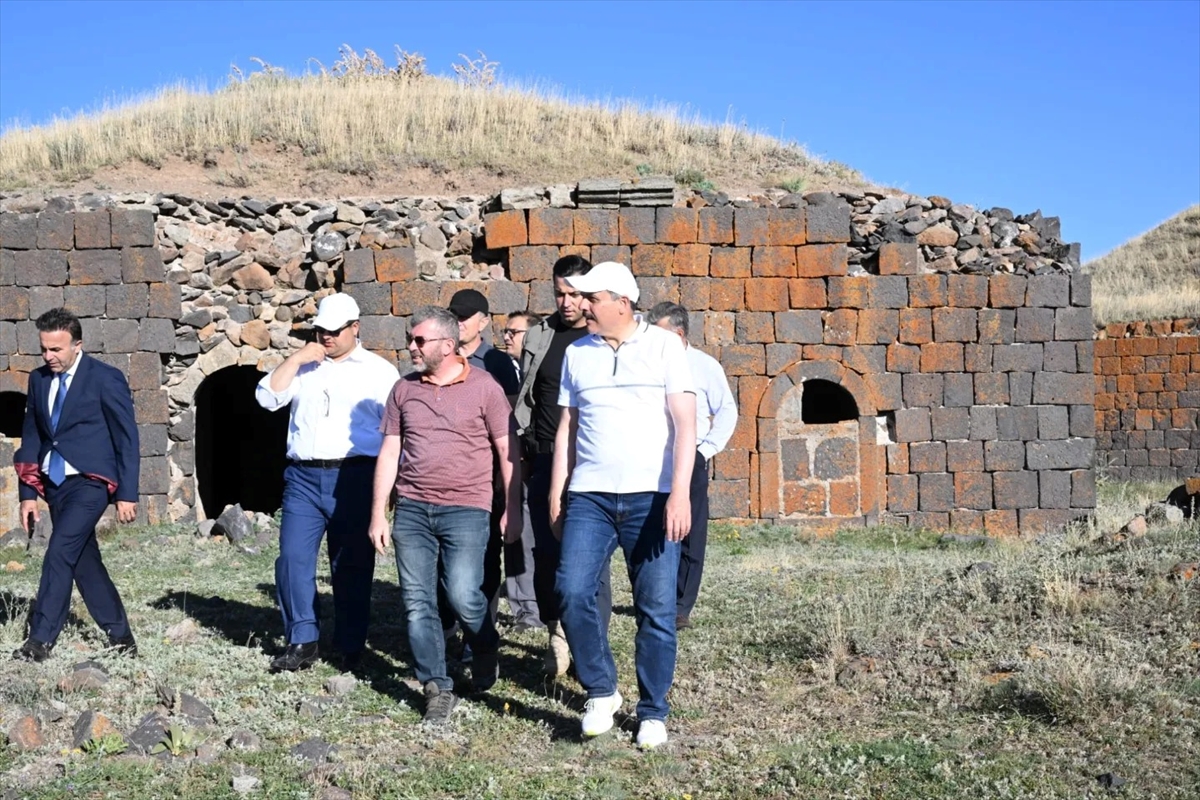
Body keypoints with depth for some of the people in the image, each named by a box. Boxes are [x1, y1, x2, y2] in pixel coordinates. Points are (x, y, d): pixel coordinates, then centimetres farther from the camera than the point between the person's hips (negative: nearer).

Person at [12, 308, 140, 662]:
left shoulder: (105, 379, -9)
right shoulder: (39, 379, 8)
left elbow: (127, 438, -7)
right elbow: (31, 437, 13)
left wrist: (127, 493, -9)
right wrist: (28, 493, 9)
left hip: (90, 481, -7)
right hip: (55, 483, 7)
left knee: (59, 554, -16)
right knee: (83, 561, 10)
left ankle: (40, 640, -10)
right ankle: (120, 635, 21)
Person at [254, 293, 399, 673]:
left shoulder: (378, 371, 5)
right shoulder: (302, 366, 16)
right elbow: (267, 397, 4)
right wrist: (296, 359, -3)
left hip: (353, 478, -3)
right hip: (303, 477, 3)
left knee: (351, 566, 2)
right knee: (293, 558, -3)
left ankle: (350, 648, 12)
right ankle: (302, 642, 6)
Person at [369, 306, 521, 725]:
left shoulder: (483, 387, -2)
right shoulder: (404, 389, 10)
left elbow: (508, 451, 0)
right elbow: (389, 453, 11)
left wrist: (512, 510, -4)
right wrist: (378, 514, 7)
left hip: (465, 509, -4)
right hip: (411, 509, 4)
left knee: (463, 596, -11)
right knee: (417, 602, 1)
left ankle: (485, 650, 21)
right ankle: (437, 689, 10)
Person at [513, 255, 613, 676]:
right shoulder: (538, 337, 11)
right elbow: (524, 400, 16)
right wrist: (524, 452, 10)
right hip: (544, 463, 3)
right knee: (547, 554, 3)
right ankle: (557, 638, 17)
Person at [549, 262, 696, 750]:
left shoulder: (664, 346, 1)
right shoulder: (577, 353, 13)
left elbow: (685, 422, -4)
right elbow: (567, 426, 16)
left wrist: (679, 493, -14)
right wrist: (557, 491, 8)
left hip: (651, 498, -3)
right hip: (589, 496, 3)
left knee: (656, 609, 1)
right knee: (572, 592, -11)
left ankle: (653, 713, 15)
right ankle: (601, 691, 9)